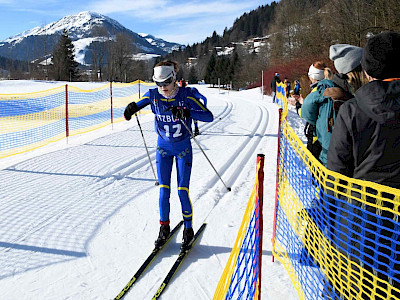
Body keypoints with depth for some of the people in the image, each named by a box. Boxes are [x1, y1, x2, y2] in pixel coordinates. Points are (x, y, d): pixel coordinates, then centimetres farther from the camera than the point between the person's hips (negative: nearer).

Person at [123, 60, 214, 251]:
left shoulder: (185, 95, -18)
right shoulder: (153, 95, -10)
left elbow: (209, 116, -23)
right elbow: (137, 105, 5)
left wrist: (186, 112, -39)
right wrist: (131, 108, -20)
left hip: (183, 148, -2)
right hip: (163, 147, 3)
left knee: (182, 191, -4)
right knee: (163, 190, 1)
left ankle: (188, 229, 16)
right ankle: (164, 228, 19)